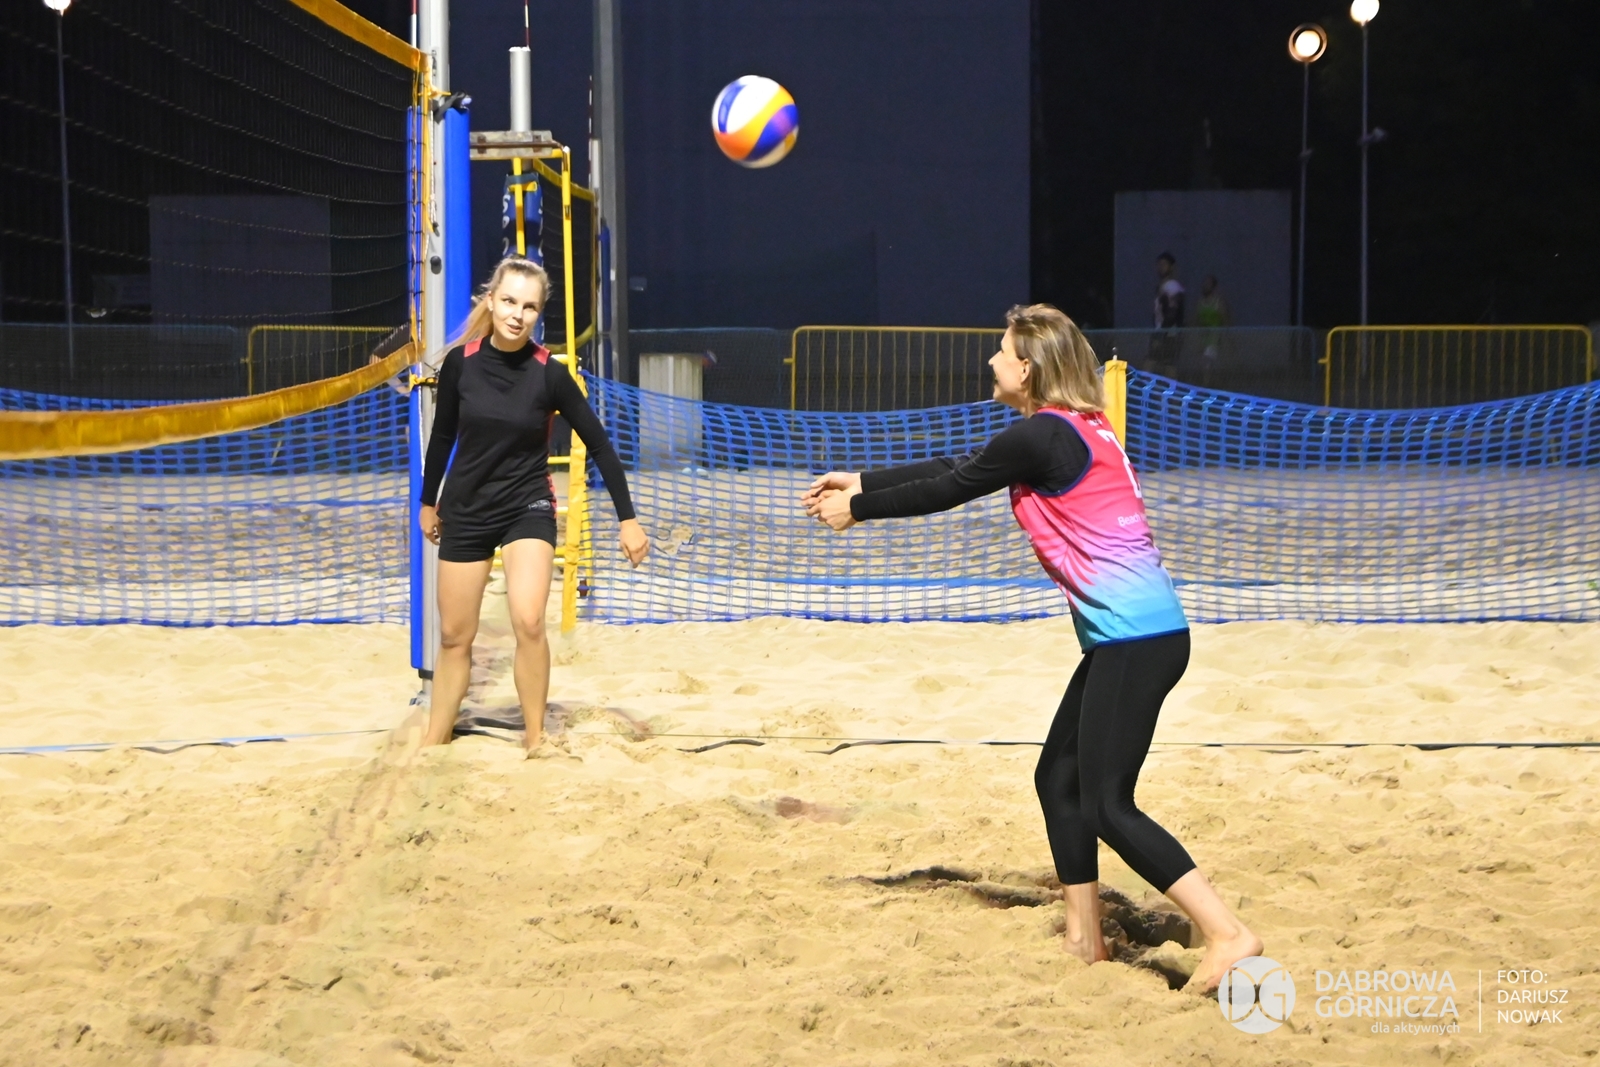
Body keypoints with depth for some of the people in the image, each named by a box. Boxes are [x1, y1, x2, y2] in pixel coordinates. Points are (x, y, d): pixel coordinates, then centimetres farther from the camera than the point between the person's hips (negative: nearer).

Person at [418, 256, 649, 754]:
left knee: (528, 623, -22)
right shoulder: (460, 362, -9)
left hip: (528, 507, -2)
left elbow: (599, 444, -6)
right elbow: (443, 436, 7)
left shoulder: (549, 374, -14)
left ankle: (535, 740, -7)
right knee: (454, 636, 10)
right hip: (465, 511, 2)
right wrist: (428, 501, 16)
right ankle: (433, 743, 26)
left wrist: (628, 518, -6)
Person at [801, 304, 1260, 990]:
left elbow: (949, 490, -3)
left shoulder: (1042, 436, -12)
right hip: (1125, 635, 10)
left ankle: (1228, 935, -12)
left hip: (1135, 637, -10)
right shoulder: (1072, 430, 17)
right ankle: (1084, 940, 20)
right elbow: (958, 469, 24)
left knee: (1107, 805, -9)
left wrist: (858, 509, 11)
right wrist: (862, 483, 29)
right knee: (1058, 778, 15)